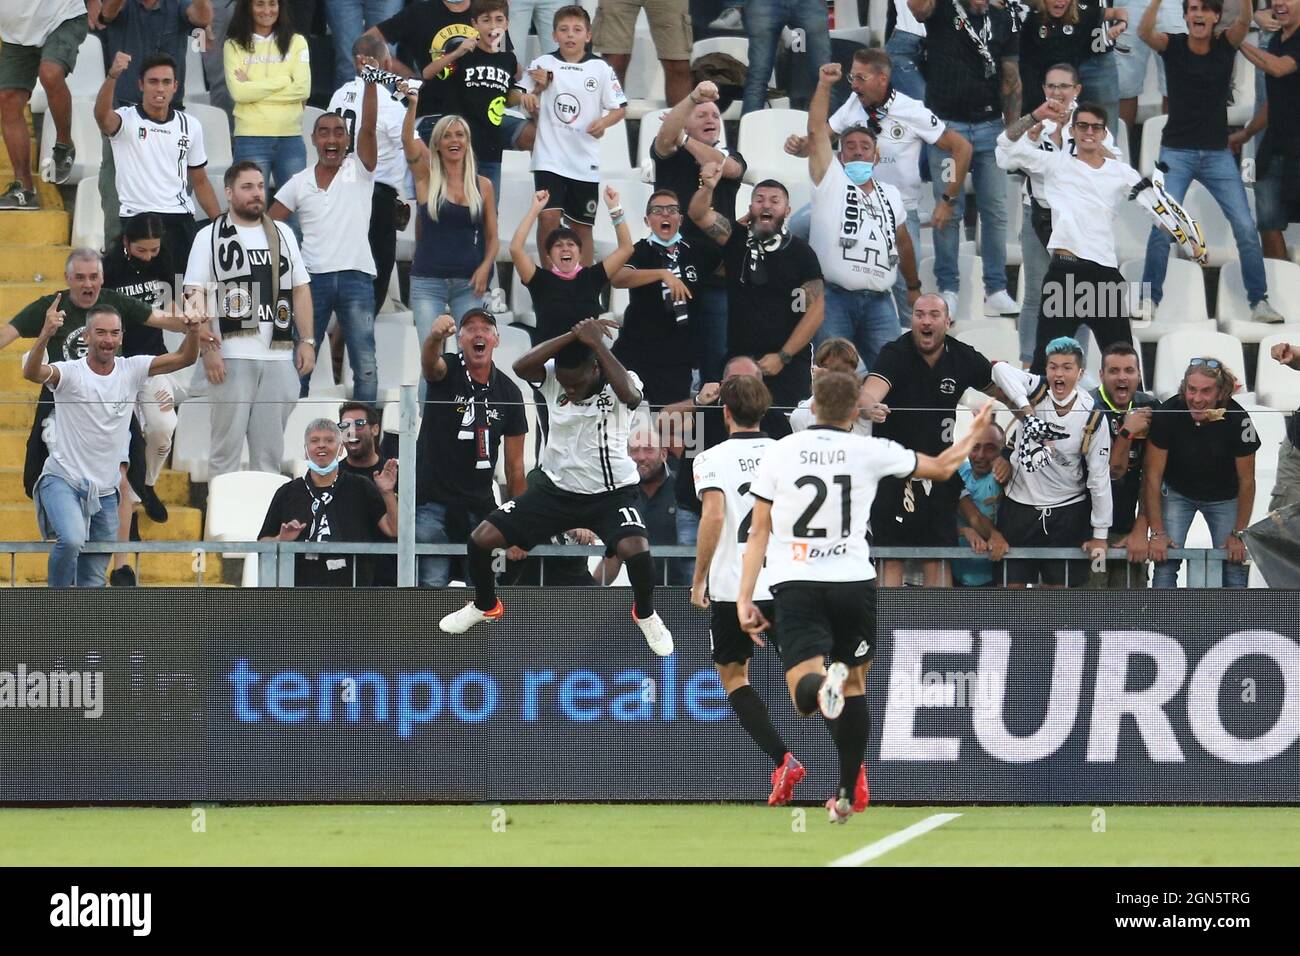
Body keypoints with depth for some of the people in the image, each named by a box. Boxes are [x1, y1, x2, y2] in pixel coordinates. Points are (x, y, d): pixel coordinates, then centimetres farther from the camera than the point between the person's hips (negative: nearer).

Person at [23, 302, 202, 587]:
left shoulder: (132, 370, 3)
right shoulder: (70, 373, -12)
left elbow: (185, 358, -1)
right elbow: (31, 372, -32)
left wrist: (193, 327, -22)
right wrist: (46, 334, -49)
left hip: (104, 492, 5)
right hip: (63, 480, -5)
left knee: (93, 582, 8)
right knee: (71, 540, -34)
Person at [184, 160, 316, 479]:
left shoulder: (283, 235, 15)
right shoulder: (210, 237, 3)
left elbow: (300, 289, 18)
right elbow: (195, 296, -3)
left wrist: (307, 341, 8)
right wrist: (207, 349, -12)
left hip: (278, 356, 4)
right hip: (232, 354, -4)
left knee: (270, 447, 5)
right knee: (227, 444, -3)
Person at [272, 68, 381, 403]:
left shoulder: (360, 169, 4)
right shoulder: (299, 183, 9)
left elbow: (368, 127, -10)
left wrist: (370, 82, -21)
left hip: (356, 277, -2)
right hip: (313, 278, 2)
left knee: (365, 367, -3)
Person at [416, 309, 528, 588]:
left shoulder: (509, 392, 4)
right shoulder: (447, 371, -3)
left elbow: (515, 466, 7)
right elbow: (429, 361, -30)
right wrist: (435, 337, -55)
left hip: (481, 507, 3)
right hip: (434, 501, -3)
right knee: (433, 586, -11)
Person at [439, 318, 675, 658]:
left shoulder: (617, 383, -18)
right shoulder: (552, 378, -11)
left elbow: (631, 395, -43)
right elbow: (520, 366, -32)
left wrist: (595, 344, -41)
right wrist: (572, 336, -37)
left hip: (610, 494, -3)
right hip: (555, 488, 3)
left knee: (635, 550, -31)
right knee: (481, 539, -5)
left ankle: (645, 614, 3)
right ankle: (485, 606, 28)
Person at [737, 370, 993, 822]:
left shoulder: (778, 453, 2)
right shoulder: (870, 452, -1)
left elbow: (758, 531, 2)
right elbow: (943, 467, 12)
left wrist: (744, 598, 5)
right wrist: (977, 430, 30)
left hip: (795, 584, -1)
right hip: (853, 582, 1)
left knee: (804, 695, -8)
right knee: (854, 688, 20)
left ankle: (822, 684, -44)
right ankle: (847, 795, 22)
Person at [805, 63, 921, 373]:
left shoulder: (891, 195, 21)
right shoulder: (830, 182, 8)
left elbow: (903, 244, 31)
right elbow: (816, 131, -2)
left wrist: (914, 286, 36)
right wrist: (824, 85, -7)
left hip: (879, 301, 4)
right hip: (834, 299, -4)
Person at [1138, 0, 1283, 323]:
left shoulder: (1226, 44, -1)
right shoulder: (1173, 45, -4)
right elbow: (1144, 32, -24)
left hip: (1217, 154, 1)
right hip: (1177, 152, -1)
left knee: (1245, 227, -5)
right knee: (1163, 227, -11)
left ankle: (1259, 301, 4)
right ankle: (1150, 299, 1)